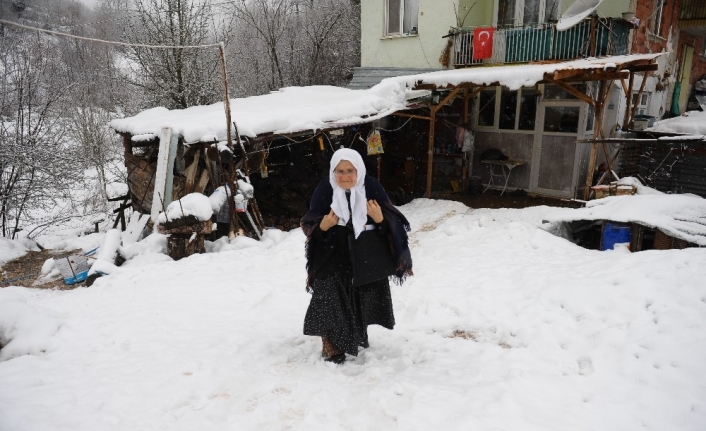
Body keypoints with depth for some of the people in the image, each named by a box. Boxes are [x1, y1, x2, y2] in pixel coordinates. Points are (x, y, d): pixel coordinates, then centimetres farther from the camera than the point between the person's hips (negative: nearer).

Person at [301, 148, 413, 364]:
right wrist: (322, 226, -29)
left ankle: (359, 335, 42)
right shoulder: (324, 189, -15)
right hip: (333, 259, -2)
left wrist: (380, 219, -29)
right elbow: (308, 226, -8)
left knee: (363, 299, 18)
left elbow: (393, 223, -7)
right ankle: (332, 345, 14)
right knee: (333, 303, -3)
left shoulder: (372, 187, -13)